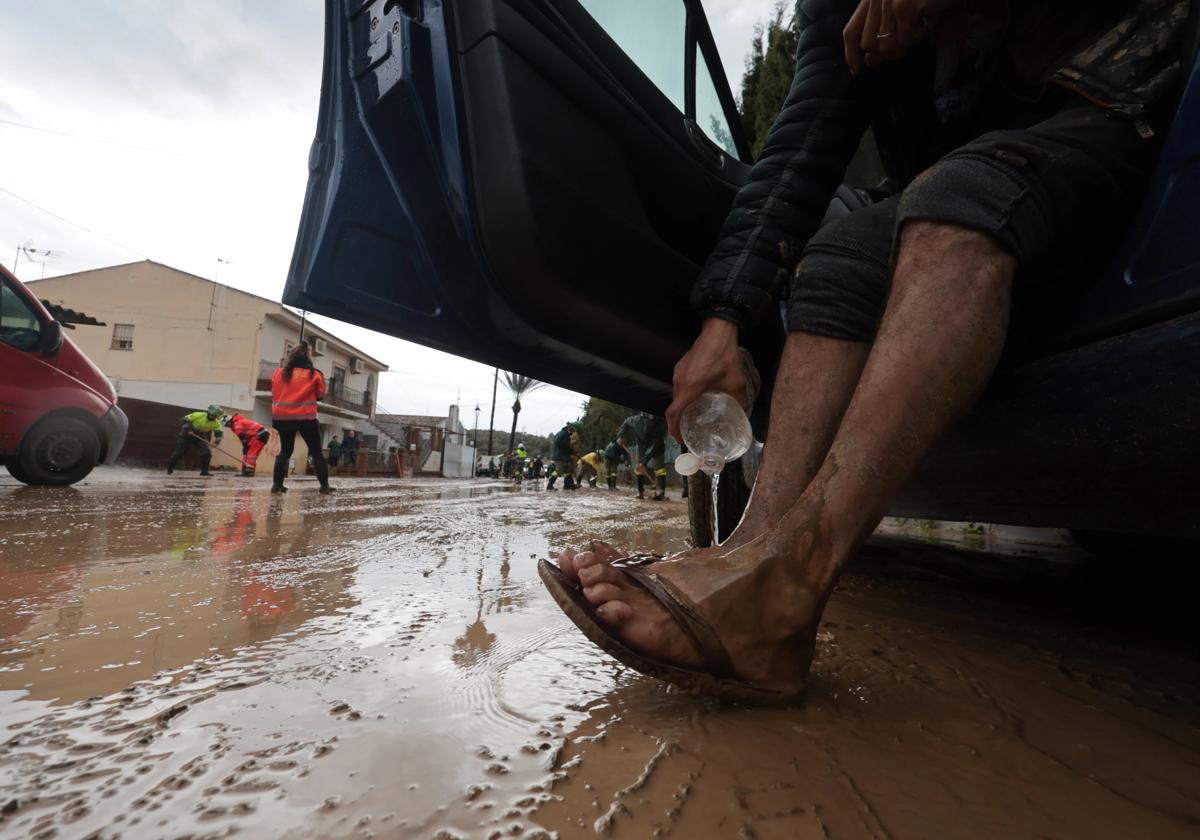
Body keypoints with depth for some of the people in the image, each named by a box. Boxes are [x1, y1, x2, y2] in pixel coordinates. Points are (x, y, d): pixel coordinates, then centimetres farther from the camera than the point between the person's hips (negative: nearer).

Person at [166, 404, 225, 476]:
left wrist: (218, 439, -38)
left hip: (200, 438, 3)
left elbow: (219, 432, -16)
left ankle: (204, 471, -2)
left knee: (207, 453, -13)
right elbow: (183, 420, -16)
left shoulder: (216, 423, -13)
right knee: (179, 452, 4)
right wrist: (187, 429, -30)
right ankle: (169, 468, 28)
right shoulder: (198, 415, -23)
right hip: (187, 435, -3)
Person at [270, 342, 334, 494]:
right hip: (306, 418, -2)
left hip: (282, 417, 3)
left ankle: (277, 484, 10)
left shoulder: (279, 372, 3)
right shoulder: (314, 374, -2)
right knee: (317, 452, 5)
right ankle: (324, 485, 2)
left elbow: (275, 393, 13)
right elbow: (320, 394, 7)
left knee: (285, 451, 16)